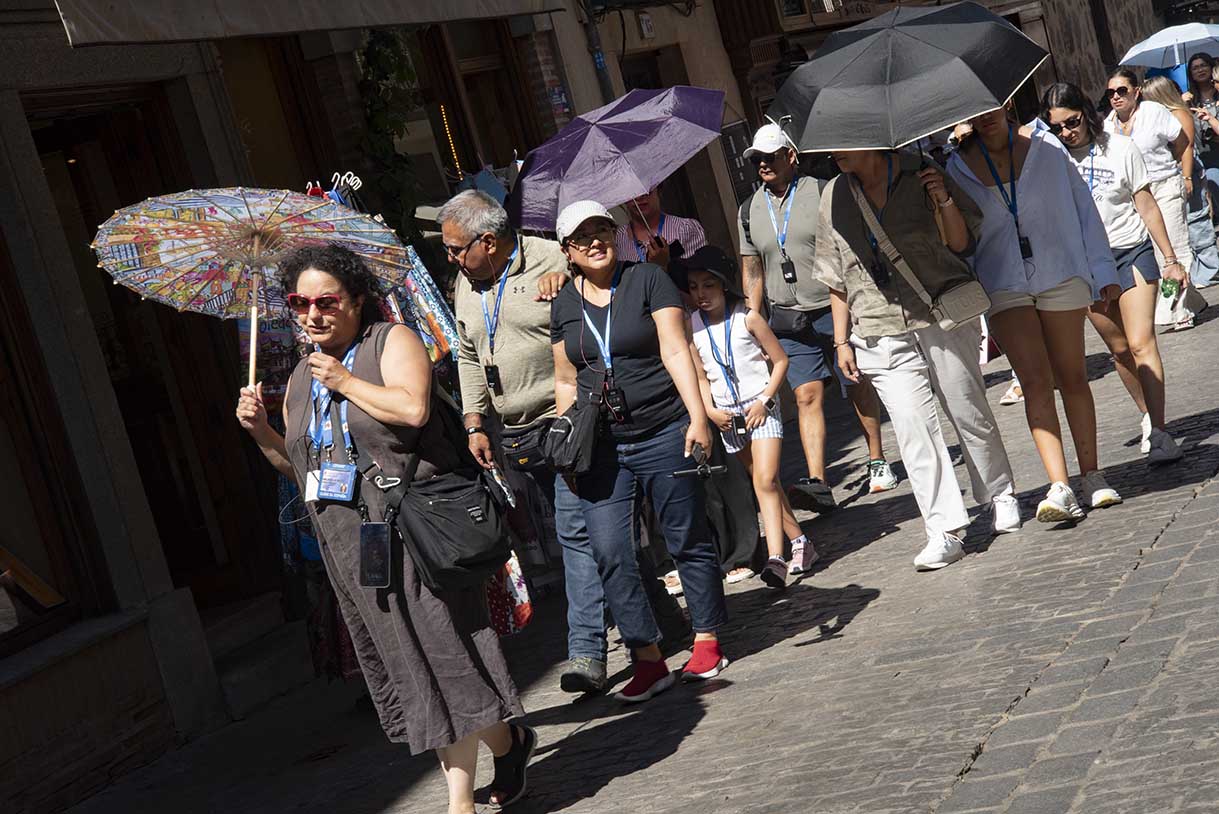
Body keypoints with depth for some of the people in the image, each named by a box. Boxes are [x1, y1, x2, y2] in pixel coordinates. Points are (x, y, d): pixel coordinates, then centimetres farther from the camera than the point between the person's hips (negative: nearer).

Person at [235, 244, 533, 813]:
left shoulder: (392, 341, -3)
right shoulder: (300, 380, 17)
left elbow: (413, 407, -22)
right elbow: (297, 466, 23)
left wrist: (345, 381, -13)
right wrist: (259, 430, 5)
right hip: (350, 541, 7)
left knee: (441, 648, -7)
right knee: (402, 661, 7)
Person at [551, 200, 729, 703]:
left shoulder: (647, 280, -3)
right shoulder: (564, 305, 10)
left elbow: (676, 352, -10)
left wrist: (697, 417, -18)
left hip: (663, 433, -4)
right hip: (600, 445, 4)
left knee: (687, 541, 5)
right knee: (609, 553, -4)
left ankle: (707, 642, 20)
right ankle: (648, 659, 3)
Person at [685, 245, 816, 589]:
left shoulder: (747, 318, -9)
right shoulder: (692, 327, -1)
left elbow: (780, 360, -3)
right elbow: (700, 375, 7)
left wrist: (764, 400, -12)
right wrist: (710, 410, -7)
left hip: (761, 407, -4)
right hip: (727, 414, 4)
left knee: (765, 480, -17)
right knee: (762, 481, 10)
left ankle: (775, 558, -25)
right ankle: (799, 542, 22)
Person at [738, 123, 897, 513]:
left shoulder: (822, 193, -3)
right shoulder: (750, 211, 8)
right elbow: (752, 272, 11)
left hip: (837, 309, -2)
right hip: (791, 320, 2)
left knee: (859, 386, 9)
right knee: (807, 396, -7)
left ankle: (878, 462, 25)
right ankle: (818, 484, -13)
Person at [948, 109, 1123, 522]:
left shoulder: (1045, 147, -1)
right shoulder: (959, 166, 1)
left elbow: (1082, 205, 3)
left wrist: (1103, 269, 1)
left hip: (1059, 272, 0)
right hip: (1003, 283, 0)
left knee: (1072, 377, 7)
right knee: (1035, 382, -10)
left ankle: (1092, 476, 18)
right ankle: (1059, 489, -15)